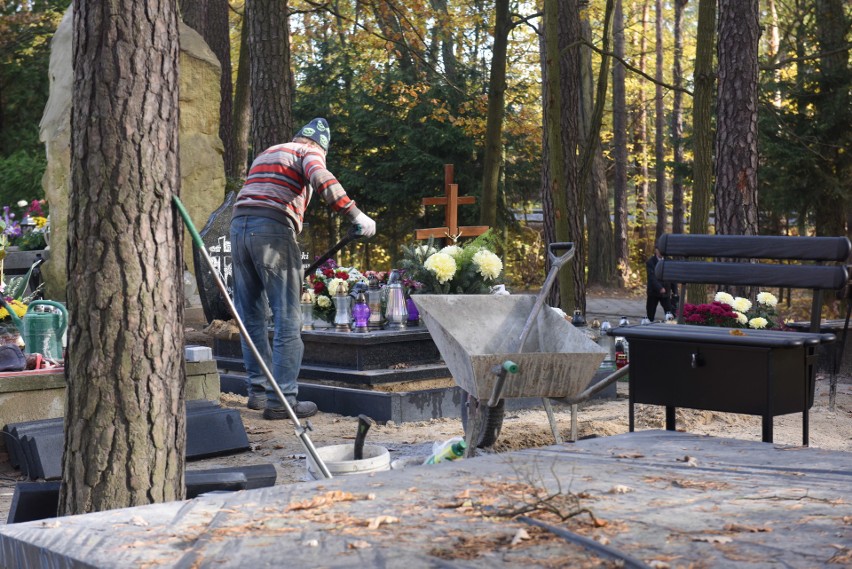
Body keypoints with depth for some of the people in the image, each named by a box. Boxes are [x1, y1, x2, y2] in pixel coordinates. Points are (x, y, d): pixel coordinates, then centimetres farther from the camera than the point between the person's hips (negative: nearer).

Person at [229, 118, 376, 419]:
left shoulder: (265, 154, 32)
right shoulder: (310, 153, 9)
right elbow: (322, 179, -15)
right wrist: (355, 214, -19)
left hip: (239, 225, 7)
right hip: (273, 230, -7)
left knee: (251, 315, 13)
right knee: (287, 318, -3)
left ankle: (259, 390, 17)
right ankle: (282, 400, -5)